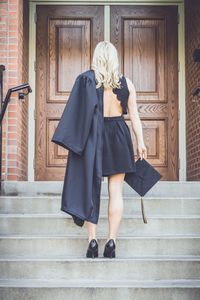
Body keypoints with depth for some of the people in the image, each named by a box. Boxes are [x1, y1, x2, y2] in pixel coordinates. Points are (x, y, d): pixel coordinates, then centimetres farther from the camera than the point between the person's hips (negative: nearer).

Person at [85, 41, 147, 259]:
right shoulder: (126, 83, 3)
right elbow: (134, 115, 5)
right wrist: (140, 142, 10)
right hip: (119, 134, 1)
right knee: (116, 191, 4)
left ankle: (92, 240, 4)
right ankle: (111, 241, 4)